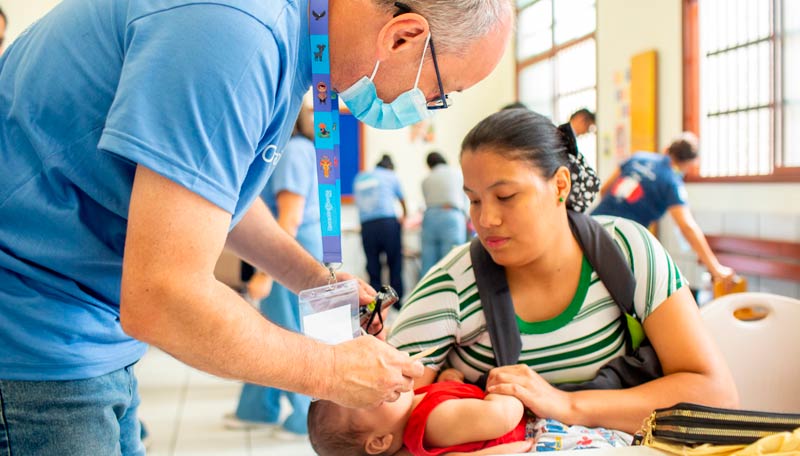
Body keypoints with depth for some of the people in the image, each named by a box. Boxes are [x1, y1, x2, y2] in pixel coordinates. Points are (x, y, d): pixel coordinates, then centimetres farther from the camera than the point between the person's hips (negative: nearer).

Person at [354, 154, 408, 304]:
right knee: (395, 264, 5)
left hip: (366, 226, 3)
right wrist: (404, 216, 44)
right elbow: (402, 201, 26)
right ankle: (397, 302, 7)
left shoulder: (359, 178, 19)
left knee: (373, 268, 5)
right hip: (388, 221, -2)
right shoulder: (391, 176, 13)